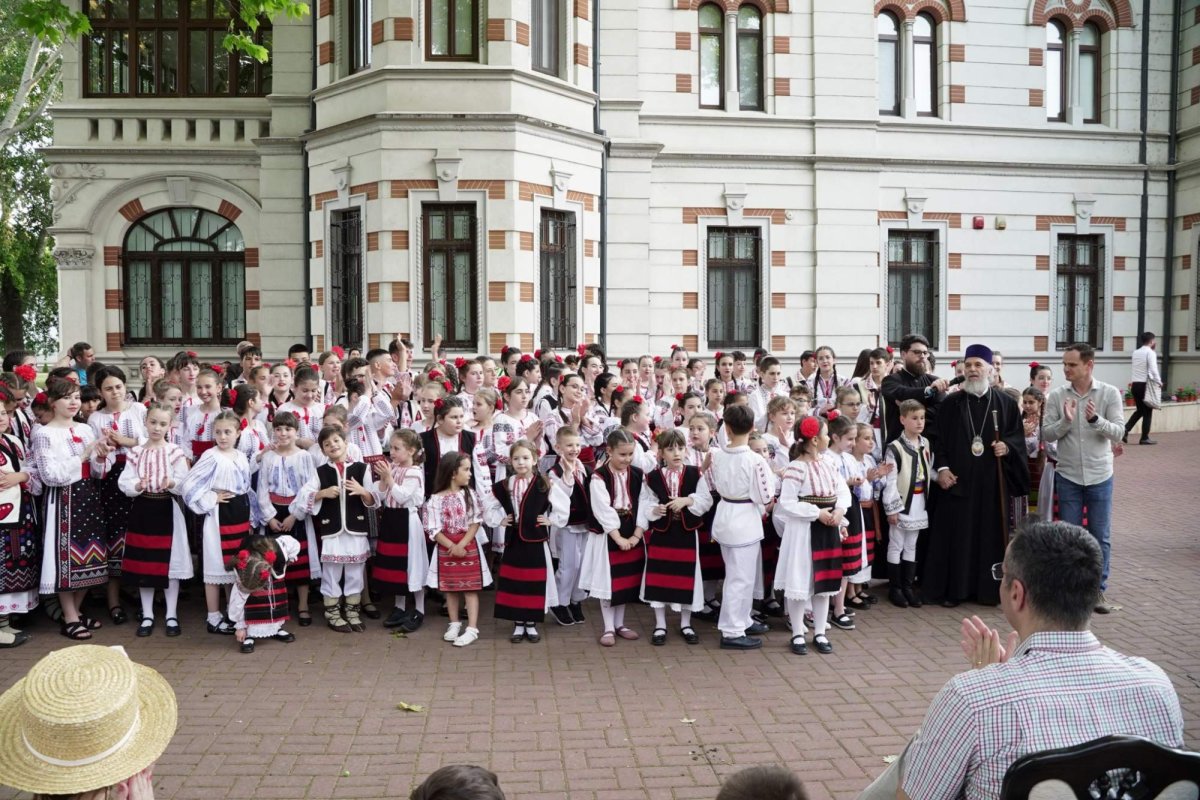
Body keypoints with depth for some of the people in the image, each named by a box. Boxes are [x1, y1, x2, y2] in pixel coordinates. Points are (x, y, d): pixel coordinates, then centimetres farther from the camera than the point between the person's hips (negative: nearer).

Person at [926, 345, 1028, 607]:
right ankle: (953, 588, 10)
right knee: (956, 534, 2)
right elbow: (938, 438, 3)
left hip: (993, 481, 1)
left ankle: (988, 588, 17)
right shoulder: (950, 403, 3)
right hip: (957, 479, -1)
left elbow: (1018, 435, 8)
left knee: (990, 534, 5)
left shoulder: (1006, 402, 5)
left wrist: (1007, 446, -12)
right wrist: (941, 468, -8)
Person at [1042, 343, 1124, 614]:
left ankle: (1098, 591, 19)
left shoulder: (1110, 393, -6)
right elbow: (1046, 434, -5)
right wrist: (1065, 421, -23)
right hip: (1067, 477, 0)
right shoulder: (1057, 396, -4)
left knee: (1099, 537, 7)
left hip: (1100, 477, 0)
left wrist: (1095, 419, -28)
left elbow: (1119, 432, -11)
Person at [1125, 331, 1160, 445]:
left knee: (1140, 410, 18)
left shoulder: (1136, 352, 10)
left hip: (1135, 384, 6)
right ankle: (1145, 438, 10)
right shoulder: (1150, 353, -10)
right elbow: (1153, 369, -18)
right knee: (1147, 412, 6)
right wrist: (1159, 382, -5)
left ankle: (1125, 429, 2)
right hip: (1145, 384, -6)